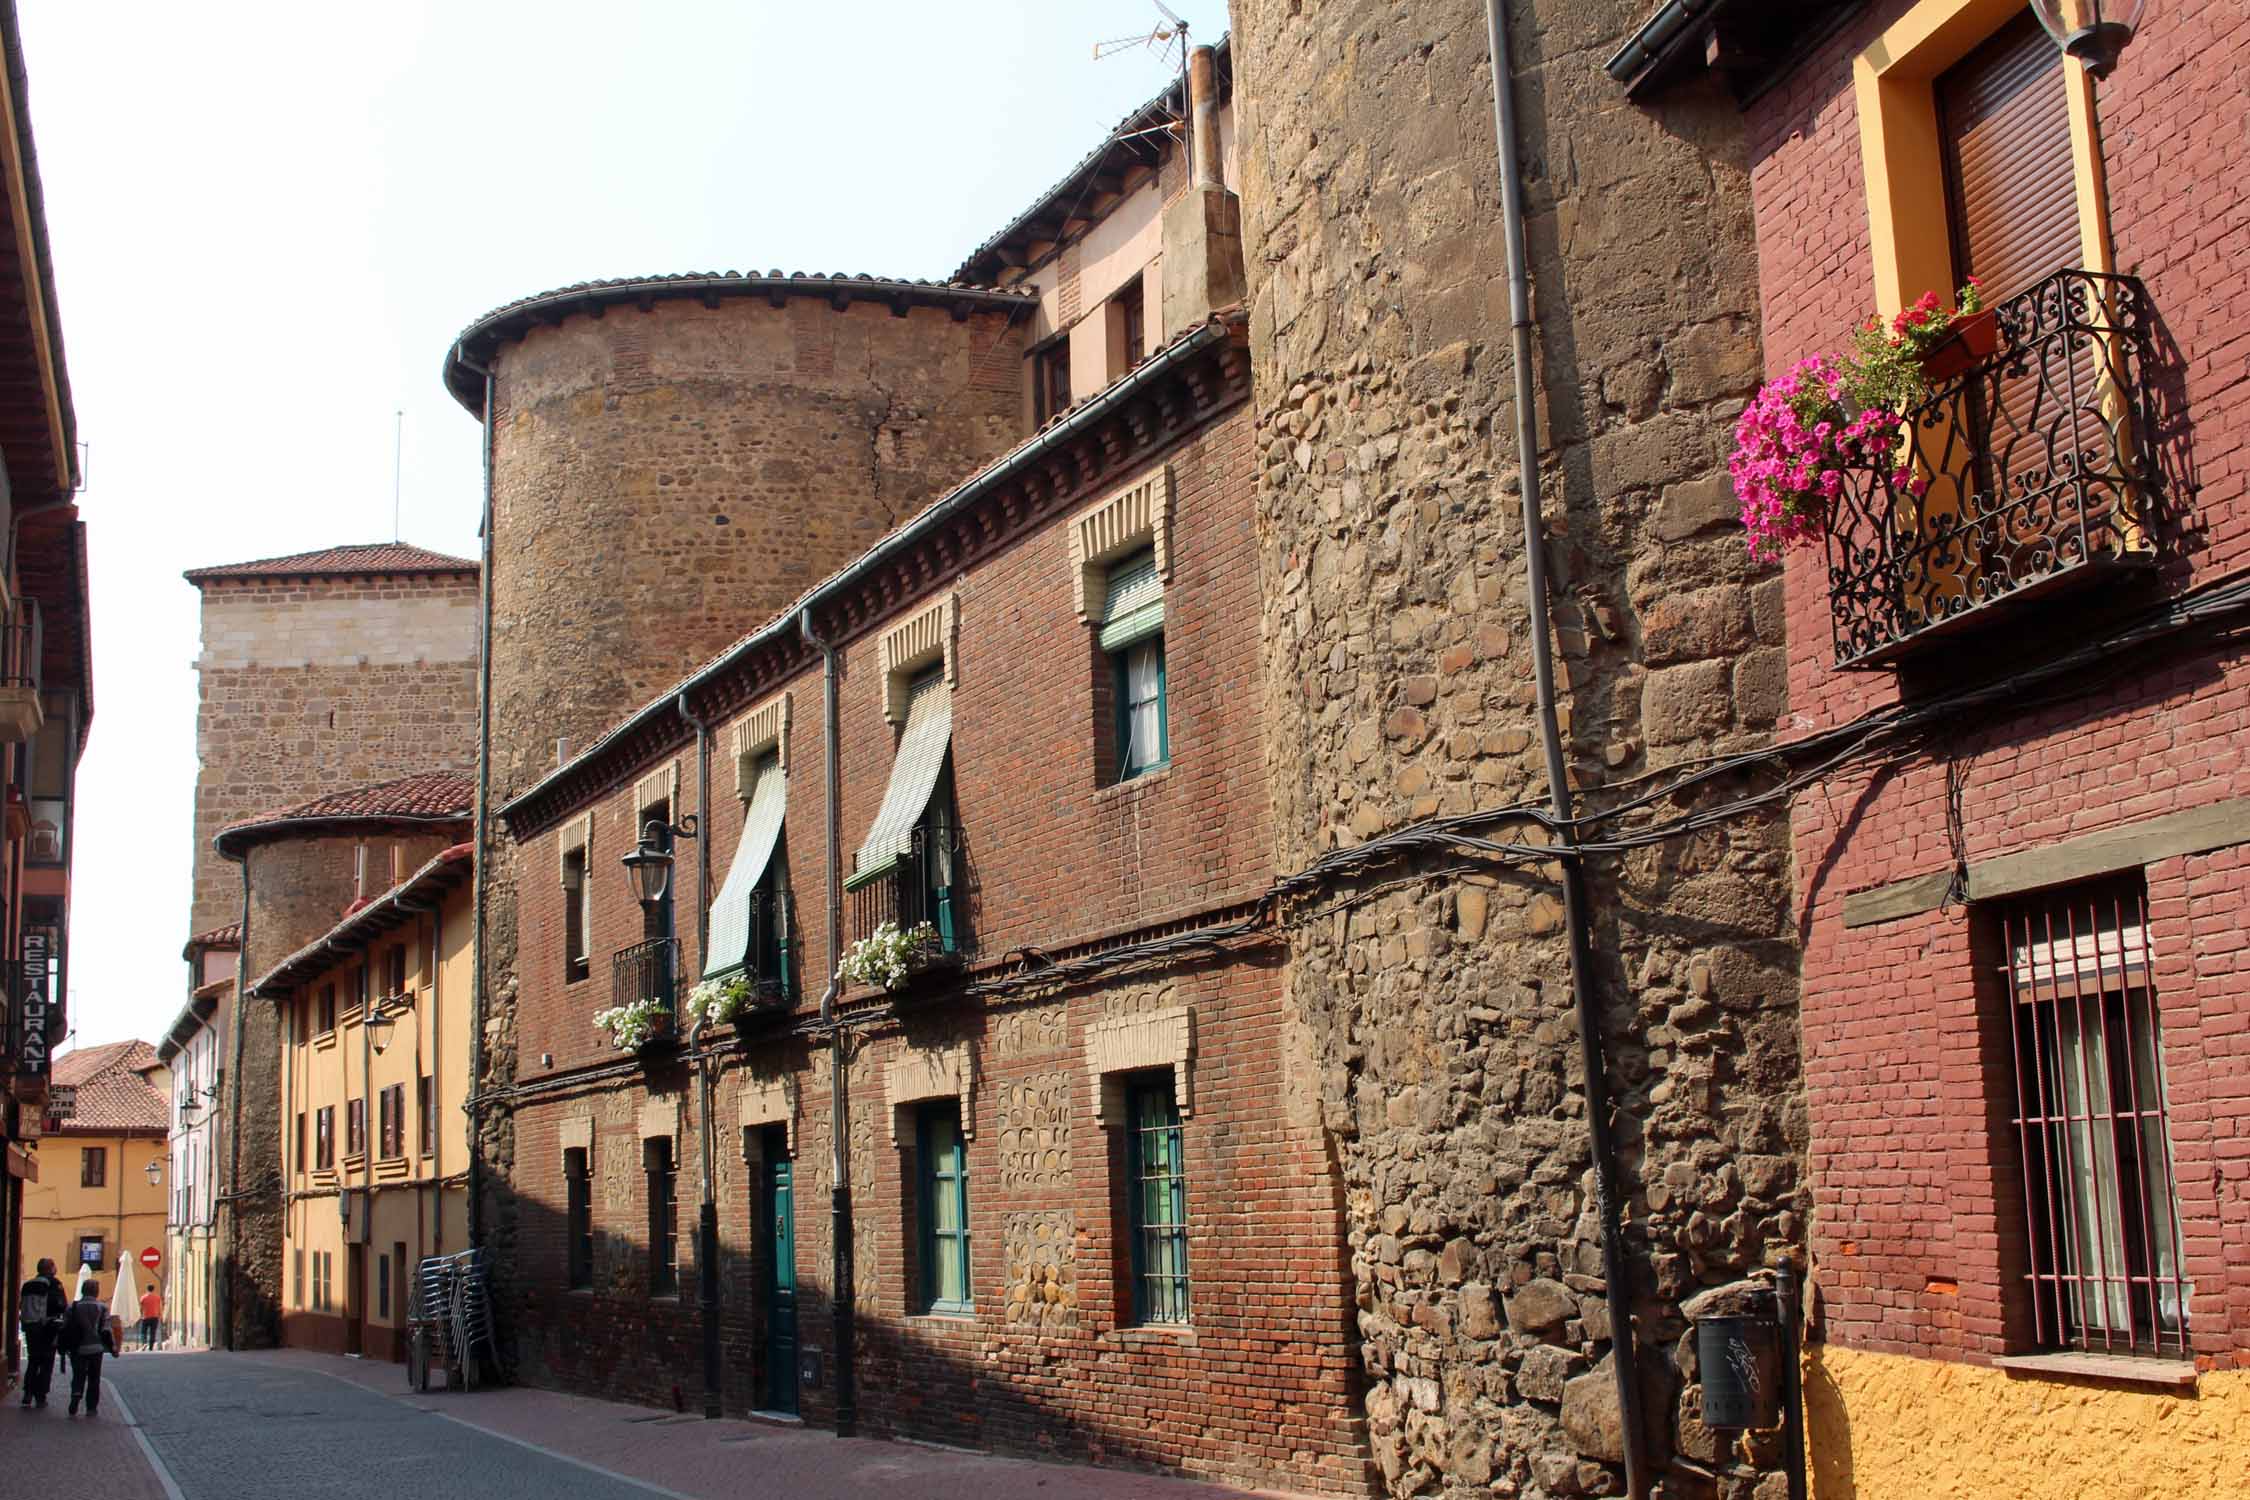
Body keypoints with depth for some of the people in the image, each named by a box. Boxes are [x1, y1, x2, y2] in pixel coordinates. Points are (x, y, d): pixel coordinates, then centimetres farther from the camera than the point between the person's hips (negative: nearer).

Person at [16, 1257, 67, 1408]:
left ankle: (28, 1394, 5)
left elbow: (21, 1307, 8)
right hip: (48, 1328, -5)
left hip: (30, 1328, 5)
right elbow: (62, 1306, -15)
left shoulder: (27, 1285, 9)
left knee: (32, 1362, 15)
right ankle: (40, 1397, 0)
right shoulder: (53, 1284, -9)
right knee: (47, 1364, 3)